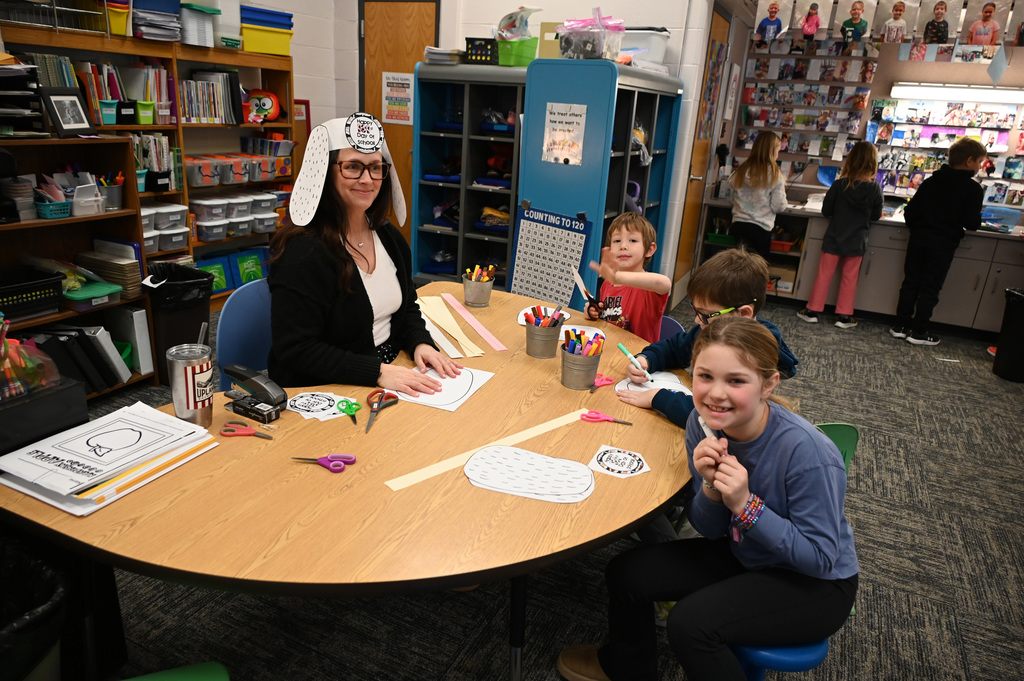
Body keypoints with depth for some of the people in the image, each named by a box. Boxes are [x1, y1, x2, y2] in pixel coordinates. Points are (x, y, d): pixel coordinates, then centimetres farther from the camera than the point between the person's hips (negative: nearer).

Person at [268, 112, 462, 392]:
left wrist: (420, 344, -3)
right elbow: (295, 350, -20)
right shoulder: (303, 252, -18)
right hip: (320, 394, -7)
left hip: (392, 374, 8)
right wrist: (377, 371, -26)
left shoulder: (390, 237, 7)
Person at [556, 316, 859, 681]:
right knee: (627, 572, -1)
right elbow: (710, 529, -5)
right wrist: (711, 489, -27)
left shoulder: (806, 452, -32)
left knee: (690, 621, -26)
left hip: (818, 584, -6)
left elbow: (821, 558, -24)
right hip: (744, 554, 6)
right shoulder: (704, 424, -15)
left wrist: (745, 504, -34)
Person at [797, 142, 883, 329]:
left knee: (824, 274, 8)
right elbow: (876, 216, 2)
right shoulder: (875, 188, -9)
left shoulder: (839, 184, -11)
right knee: (849, 278, 9)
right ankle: (844, 316, 14)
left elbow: (825, 211, -5)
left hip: (834, 238, 0)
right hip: (857, 242, 1)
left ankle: (812, 311, 12)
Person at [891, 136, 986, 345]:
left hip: (918, 239, 5)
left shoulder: (930, 181, 6)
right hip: (943, 244, -4)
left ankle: (901, 326, 16)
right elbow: (972, 223, -13)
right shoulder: (974, 189, -9)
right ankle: (918, 332, 9)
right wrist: (975, 222, 9)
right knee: (930, 289, 3)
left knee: (911, 282, 11)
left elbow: (910, 212, 6)